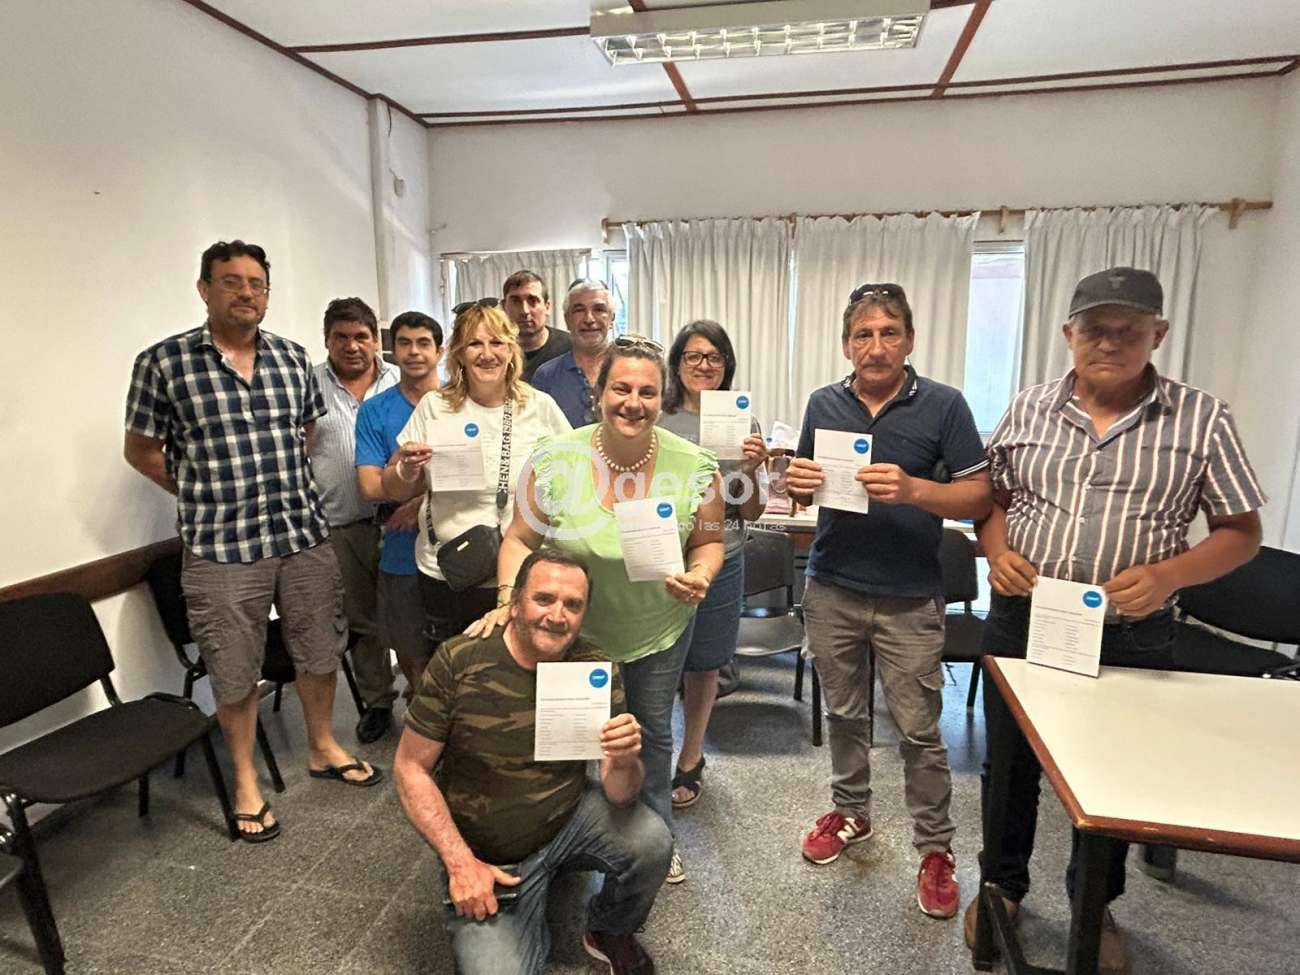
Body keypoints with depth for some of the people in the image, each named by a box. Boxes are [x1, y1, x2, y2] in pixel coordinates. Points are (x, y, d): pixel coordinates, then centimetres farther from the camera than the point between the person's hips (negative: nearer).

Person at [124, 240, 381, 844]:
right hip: (221, 548, -3)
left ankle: (322, 748, 38)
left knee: (319, 651, 16)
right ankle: (246, 781, 30)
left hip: (305, 536, 4)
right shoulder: (163, 362, -5)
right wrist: (205, 494, 1)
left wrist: (287, 486, 8)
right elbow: (141, 450, 4)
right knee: (234, 675, 9)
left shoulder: (294, 358, 5)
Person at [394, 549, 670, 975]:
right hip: (486, 856, -1)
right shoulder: (457, 662, -19)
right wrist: (460, 862, -18)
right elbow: (411, 768, -10)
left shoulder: (599, 671, -13)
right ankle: (530, 934, 19)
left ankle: (609, 932, 9)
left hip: (570, 820, 1)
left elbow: (620, 795, -11)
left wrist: (623, 762, -35)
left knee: (651, 842, -23)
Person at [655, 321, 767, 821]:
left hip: (719, 560, 1)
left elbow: (751, 511, 2)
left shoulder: (743, 423, 0)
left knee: (704, 665, 16)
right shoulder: (653, 420, -3)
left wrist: (750, 470, -16)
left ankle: (689, 760, 37)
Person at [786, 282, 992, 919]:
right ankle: (850, 812, 38)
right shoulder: (824, 404, 5)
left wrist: (912, 489, -25)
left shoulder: (944, 405, -6)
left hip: (910, 600, -3)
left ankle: (935, 847, 24)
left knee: (918, 730, 4)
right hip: (832, 590, 4)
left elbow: (980, 496, -8)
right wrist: (796, 483, -12)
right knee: (844, 714, 18)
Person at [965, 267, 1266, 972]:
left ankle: (1094, 904, 43)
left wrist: (1168, 573, -20)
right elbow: (992, 498, 9)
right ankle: (1003, 884, 40)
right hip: (1021, 623, 2)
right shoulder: (1028, 410, 2)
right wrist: (998, 551, -12)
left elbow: (1241, 532, -2)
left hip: (1131, 636, -1)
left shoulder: (1202, 418, -4)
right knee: (1009, 763, 16)